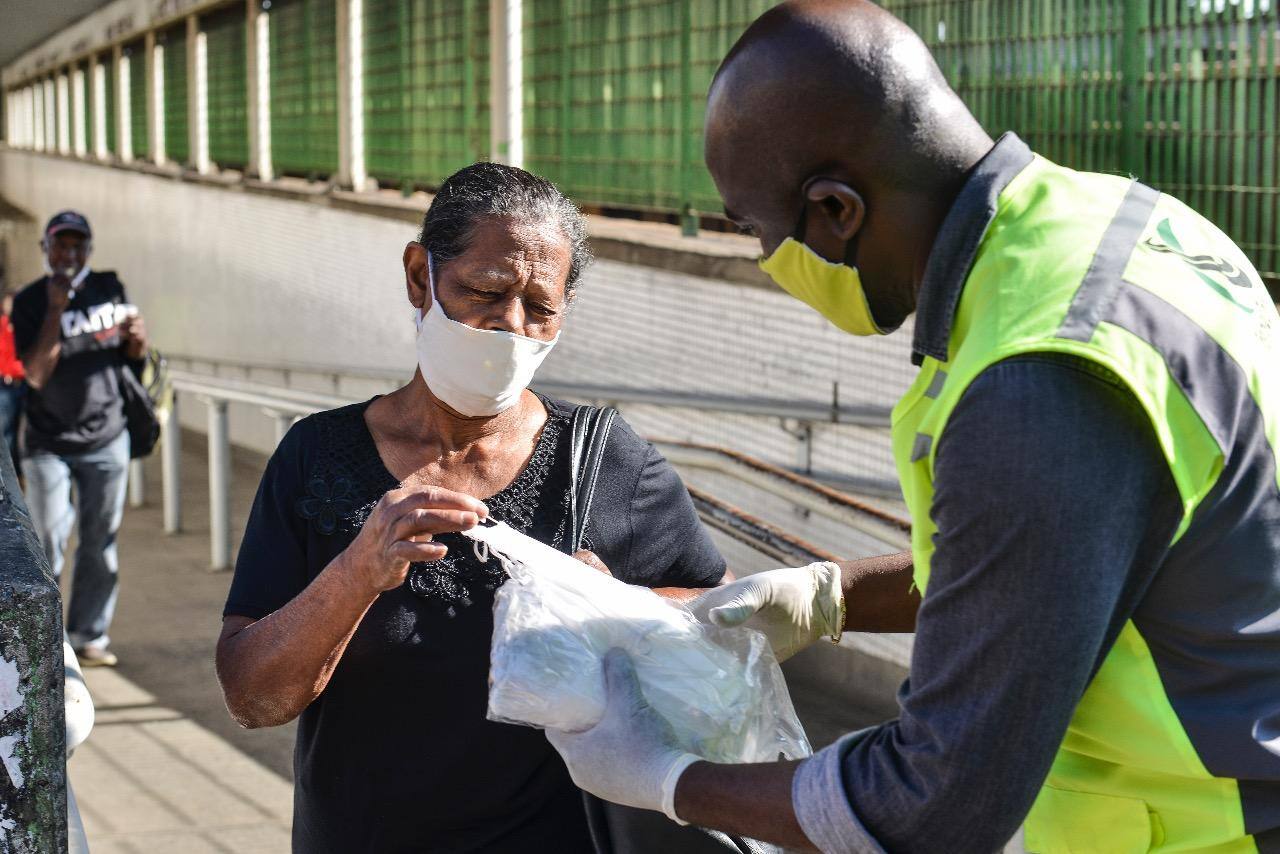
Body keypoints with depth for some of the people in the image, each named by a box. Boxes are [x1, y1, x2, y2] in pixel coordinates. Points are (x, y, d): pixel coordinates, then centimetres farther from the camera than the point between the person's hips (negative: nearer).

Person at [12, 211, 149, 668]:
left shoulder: (109, 288, 2)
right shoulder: (30, 301, -9)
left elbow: (133, 356, 10)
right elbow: (37, 374, -19)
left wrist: (137, 338, -13)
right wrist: (56, 309, -25)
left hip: (107, 442, 3)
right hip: (49, 445, -3)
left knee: (100, 546, 8)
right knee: (47, 545, -1)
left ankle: (89, 635, 20)